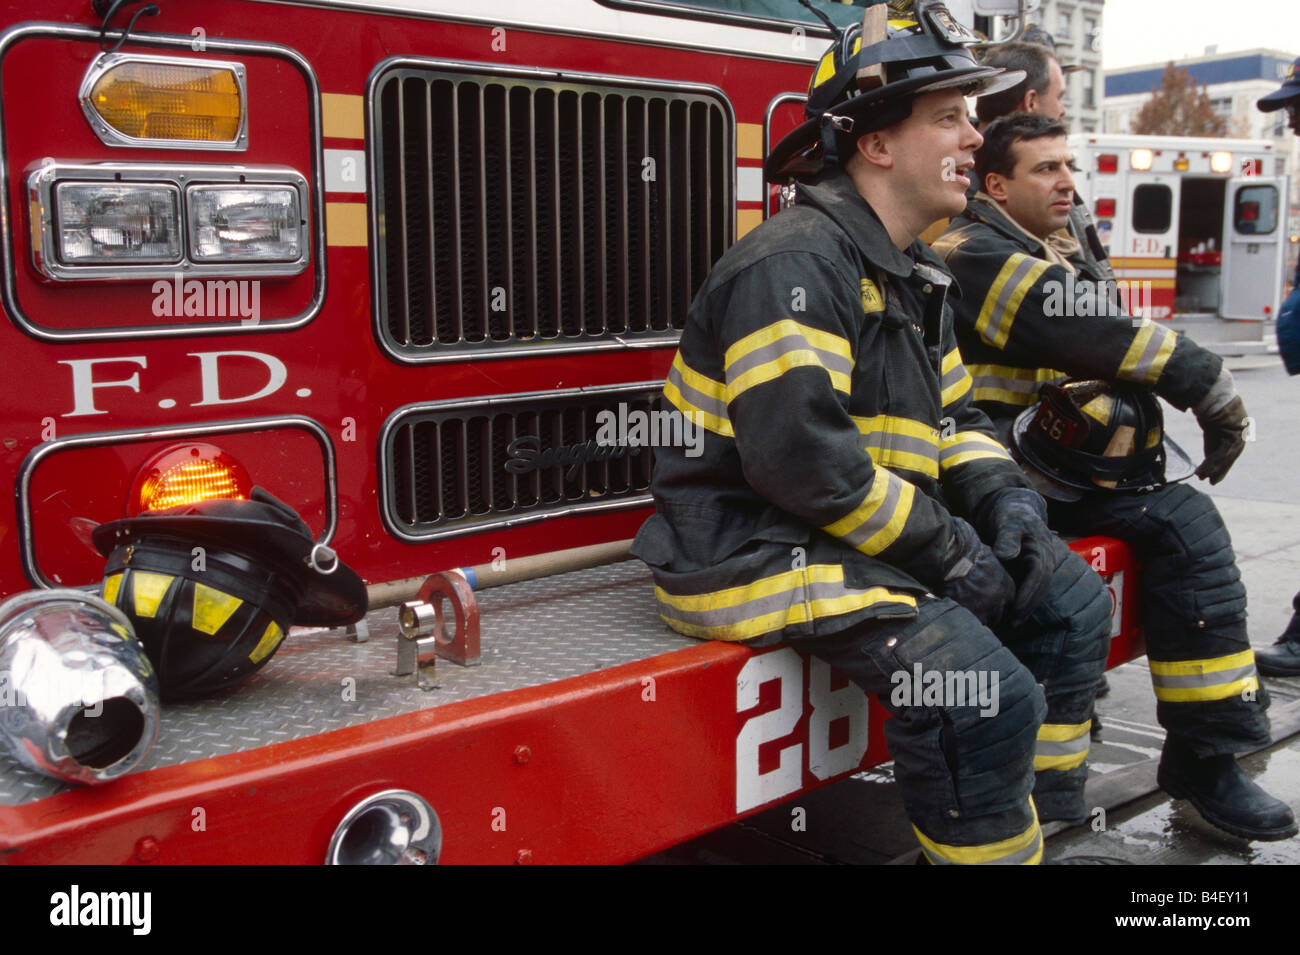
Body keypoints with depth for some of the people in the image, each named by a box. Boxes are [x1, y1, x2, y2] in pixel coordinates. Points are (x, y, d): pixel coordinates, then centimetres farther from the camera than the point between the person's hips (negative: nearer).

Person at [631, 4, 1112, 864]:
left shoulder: (913, 276, 15)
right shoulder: (796, 263, -19)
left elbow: (953, 416, 20)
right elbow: (797, 453, -28)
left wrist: (1003, 498, -1)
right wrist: (941, 549, -20)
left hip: (872, 538, 11)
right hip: (760, 550, -11)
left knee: (1070, 600, 12)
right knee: (988, 697, -25)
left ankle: (1049, 826, 22)